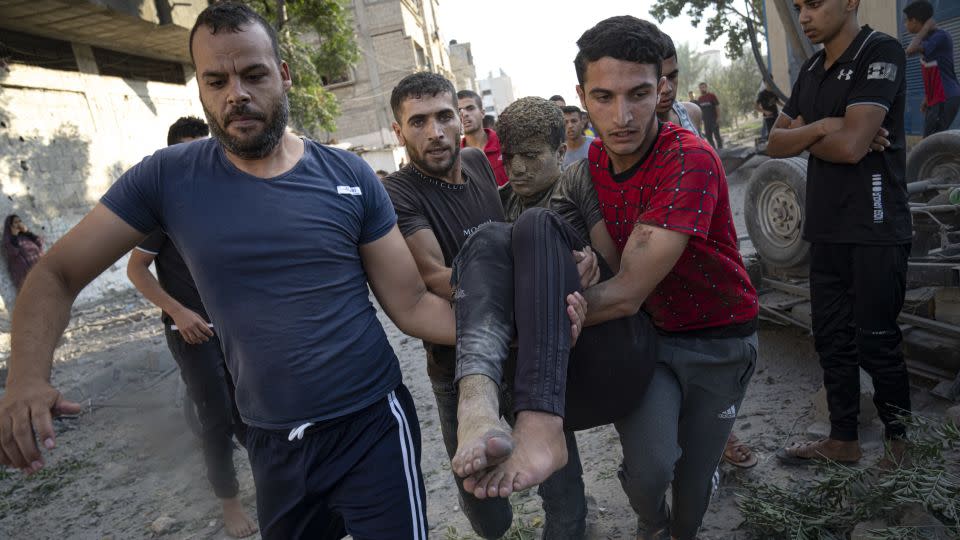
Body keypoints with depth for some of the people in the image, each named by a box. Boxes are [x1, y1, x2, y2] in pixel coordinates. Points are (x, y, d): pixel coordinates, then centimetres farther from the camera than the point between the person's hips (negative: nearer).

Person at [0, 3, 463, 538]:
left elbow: (412, 305, -6)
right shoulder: (169, 178, -4)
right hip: (273, 444, 2)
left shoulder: (350, 177, -6)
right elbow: (57, 274, 0)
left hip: (372, 430, -1)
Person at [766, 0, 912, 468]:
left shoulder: (881, 52, -10)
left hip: (875, 230, -7)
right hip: (827, 229, 7)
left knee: (875, 343, 1)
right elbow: (776, 144, 6)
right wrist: (823, 126, -10)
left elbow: (851, 144, -21)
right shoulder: (811, 70, 12)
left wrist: (804, 134, -3)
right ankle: (843, 441, 25)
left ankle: (903, 445, 21)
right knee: (832, 339, 12)